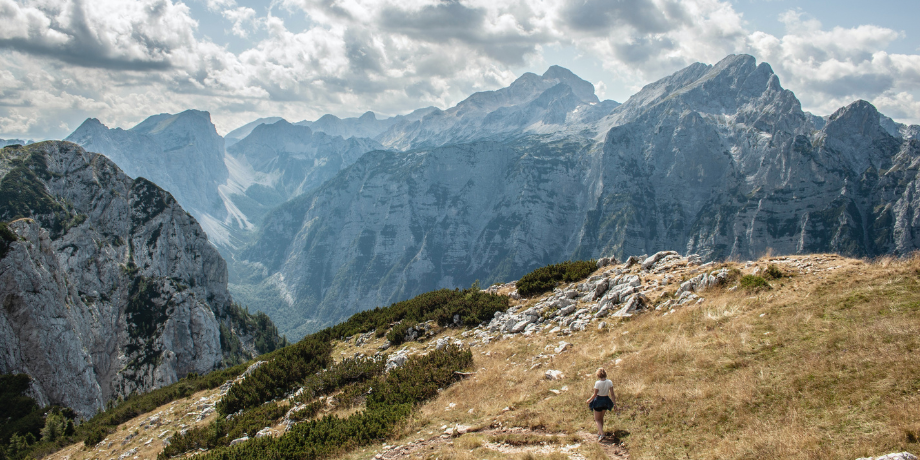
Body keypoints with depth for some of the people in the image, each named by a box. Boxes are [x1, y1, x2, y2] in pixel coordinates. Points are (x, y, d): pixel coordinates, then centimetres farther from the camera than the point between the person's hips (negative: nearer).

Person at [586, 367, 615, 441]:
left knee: (597, 419, 8)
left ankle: (602, 434, -10)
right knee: (601, 418, 25)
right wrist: (614, 402, 7)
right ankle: (599, 432, 35)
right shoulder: (609, 382, -11)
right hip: (606, 400, 5)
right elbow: (612, 394, -6)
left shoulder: (597, 383, -22)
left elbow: (595, 394, -15)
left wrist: (589, 400, 1)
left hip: (598, 400, -5)